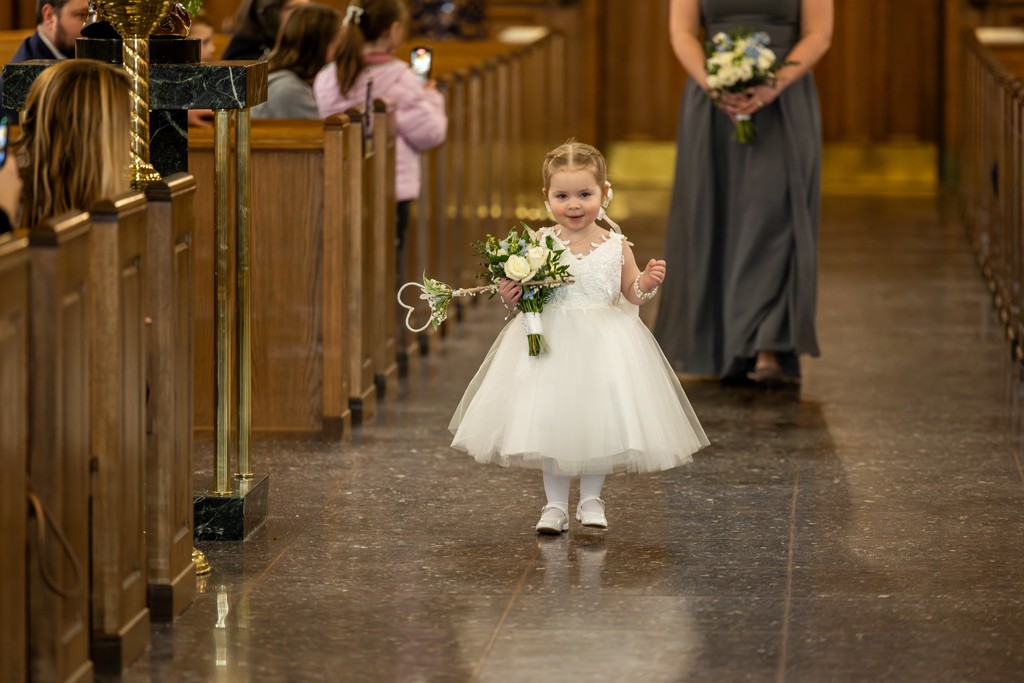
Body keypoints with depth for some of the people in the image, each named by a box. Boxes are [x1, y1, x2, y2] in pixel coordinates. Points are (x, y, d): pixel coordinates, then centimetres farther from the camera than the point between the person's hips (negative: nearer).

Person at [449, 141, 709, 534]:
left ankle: (591, 501, 24)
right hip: (551, 345, -1)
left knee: (599, 421, 4)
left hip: (603, 346, 1)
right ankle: (555, 504, 18)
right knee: (550, 422, 3)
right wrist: (511, 295, -21)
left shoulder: (616, 246, -1)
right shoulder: (540, 243, -5)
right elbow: (521, 289, 0)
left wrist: (647, 283, -15)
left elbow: (630, 293, 6)